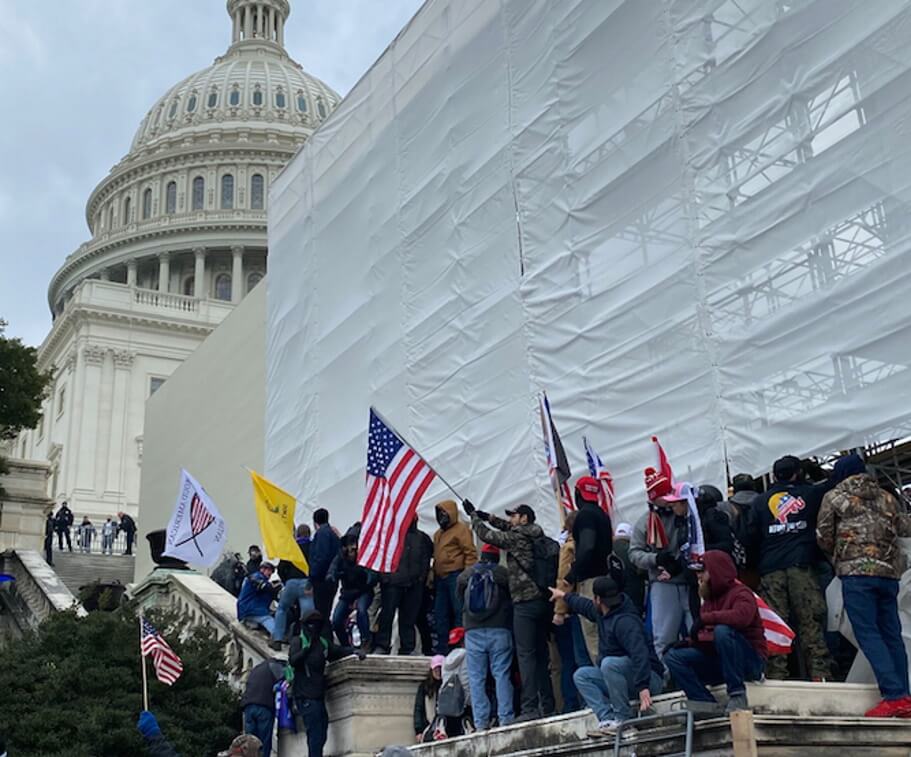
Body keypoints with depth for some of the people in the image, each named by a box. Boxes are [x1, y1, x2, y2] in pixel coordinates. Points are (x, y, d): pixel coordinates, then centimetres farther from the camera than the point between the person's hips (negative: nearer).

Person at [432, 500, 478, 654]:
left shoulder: (461, 529, -5)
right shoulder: (439, 533, 21)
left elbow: (470, 553, -11)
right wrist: (433, 575, 19)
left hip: (455, 576, -9)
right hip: (440, 577, 9)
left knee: (459, 612, -7)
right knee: (440, 614, 9)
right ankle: (442, 648, 15)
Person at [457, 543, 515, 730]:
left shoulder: (466, 574, 7)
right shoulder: (502, 573, 1)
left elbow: (460, 599, 16)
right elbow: (512, 596, 8)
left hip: (473, 632, 1)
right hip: (499, 630, -1)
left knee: (476, 678, 3)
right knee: (502, 675, 1)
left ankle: (481, 722, -2)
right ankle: (505, 718, -5)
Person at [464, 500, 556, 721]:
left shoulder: (517, 538, -9)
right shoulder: (536, 536, 13)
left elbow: (486, 535, 0)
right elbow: (510, 529, 30)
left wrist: (473, 515, 14)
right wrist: (489, 517, 27)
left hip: (525, 603, -8)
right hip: (543, 601, 8)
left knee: (526, 654, -8)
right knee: (541, 655, 12)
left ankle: (530, 707, -12)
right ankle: (547, 705, 15)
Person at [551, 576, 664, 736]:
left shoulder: (625, 621, -24)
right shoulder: (603, 614, 6)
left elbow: (640, 654, -36)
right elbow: (586, 606, 30)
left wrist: (643, 687, -45)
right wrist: (564, 595, 44)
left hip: (648, 678, -10)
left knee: (609, 663, -34)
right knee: (581, 675, 2)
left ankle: (623, 719, -22)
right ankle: (608, 718, -17)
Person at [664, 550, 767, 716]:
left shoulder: (741, 593, -9)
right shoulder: (709, 599, 13)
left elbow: (741, 616, -33)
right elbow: (705, 637, 11)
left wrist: (705, 618, -28)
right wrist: (690, 642, -10)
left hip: (750, 662, -7)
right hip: (719, 662, 8)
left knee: (722, 630, -35)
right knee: (673, 657, -2)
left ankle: (737, 694, -25)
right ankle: (707, 704, -16)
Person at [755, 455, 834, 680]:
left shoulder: (760, 501, 14)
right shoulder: (809, 493, 11)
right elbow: (833, 484, 22)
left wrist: (754, 567, 18)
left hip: (770, 569, 1)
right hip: (801, 566, -1)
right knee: (810, 621, -1)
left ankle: (776, 674, -6)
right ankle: (819, 672, -7)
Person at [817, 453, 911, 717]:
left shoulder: (834, 497, 5)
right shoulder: (886, 497, 16)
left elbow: (823, 536, 4)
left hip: (856, 572, -5)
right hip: (889, 572, 5)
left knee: (868, 633, -6)